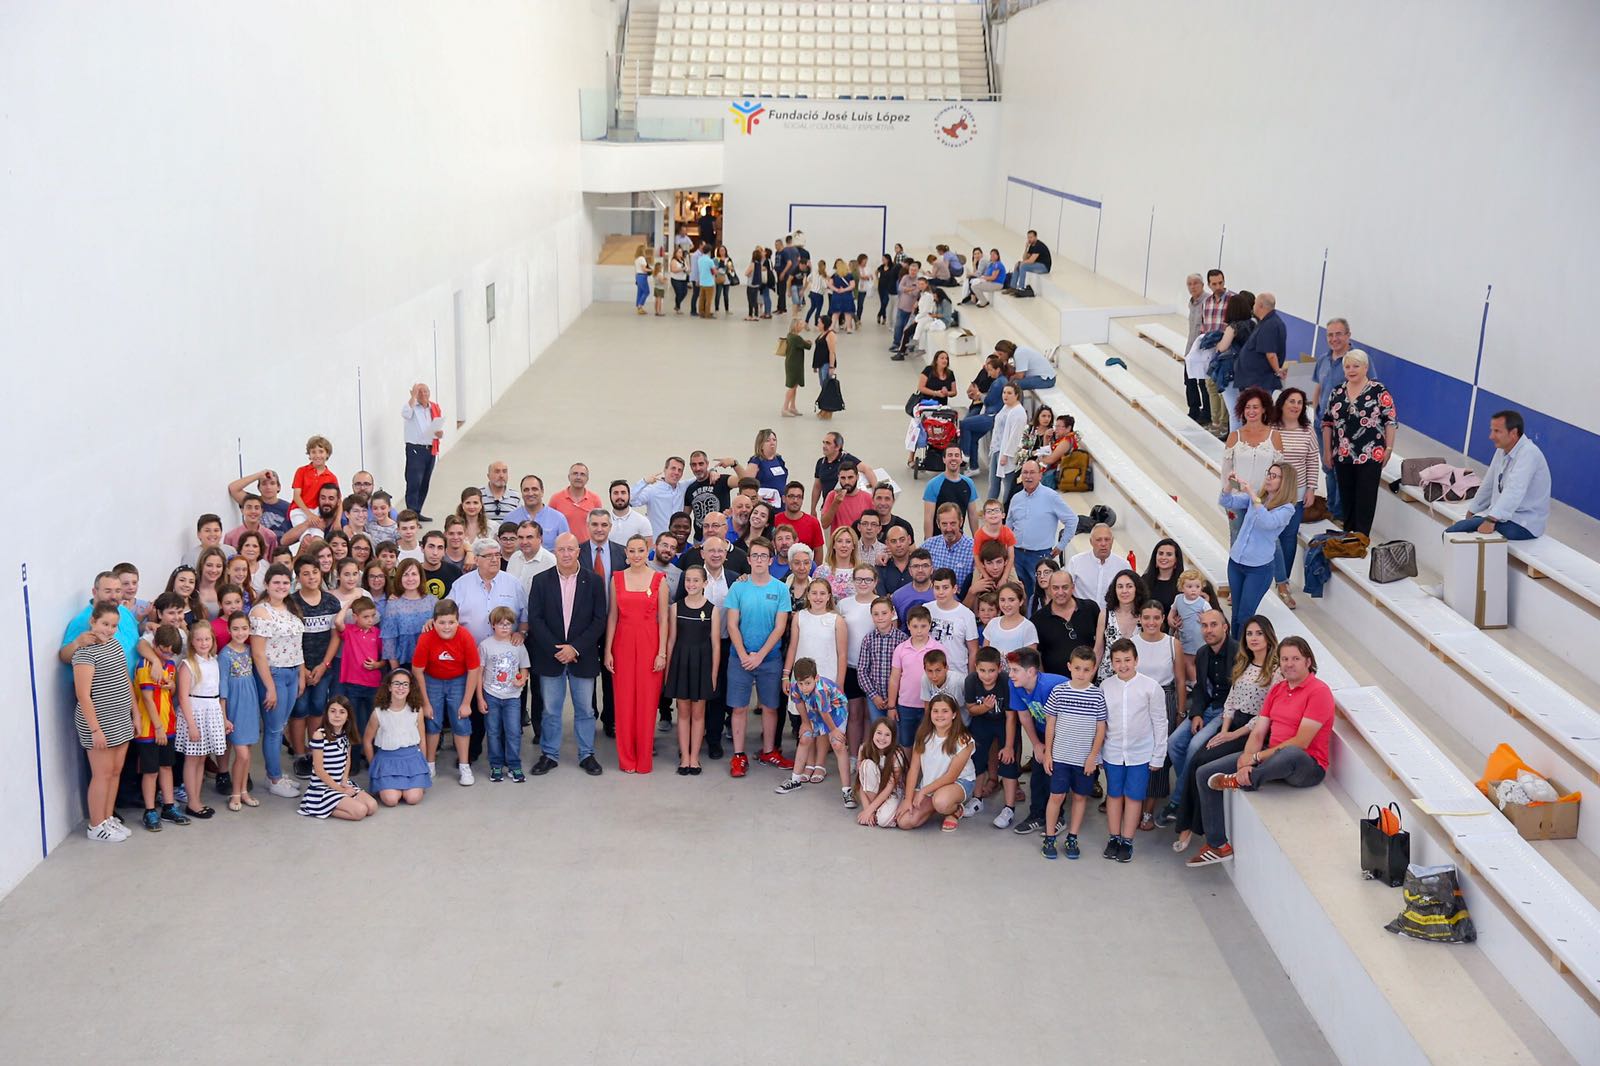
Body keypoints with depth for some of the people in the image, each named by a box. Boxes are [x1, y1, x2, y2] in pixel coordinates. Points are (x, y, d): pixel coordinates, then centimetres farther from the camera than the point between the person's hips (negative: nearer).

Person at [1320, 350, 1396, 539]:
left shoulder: (1378, 391, -4)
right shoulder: (1337, 391, 9)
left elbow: (1390, 421, -5)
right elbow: (1327, 422, 13)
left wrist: (1388, 449, -8)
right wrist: (1327, 450, 10)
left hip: (1370, 456, -4)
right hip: (1343, 456, 4)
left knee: (1365, 498, -1)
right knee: (1346, 497, 10)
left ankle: (1362, 537, 4)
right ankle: (1347, 535, 21)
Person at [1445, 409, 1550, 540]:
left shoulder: (1528, 453, -20)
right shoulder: (1502, 450, 9)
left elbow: (1514, 492, -33)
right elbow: (1488, 485, 21)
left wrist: (1491, 520, -42)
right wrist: (1470, 513, 22)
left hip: (1523, 524, -9)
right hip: (1500, 515, 9)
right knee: (1452, 532, -11)